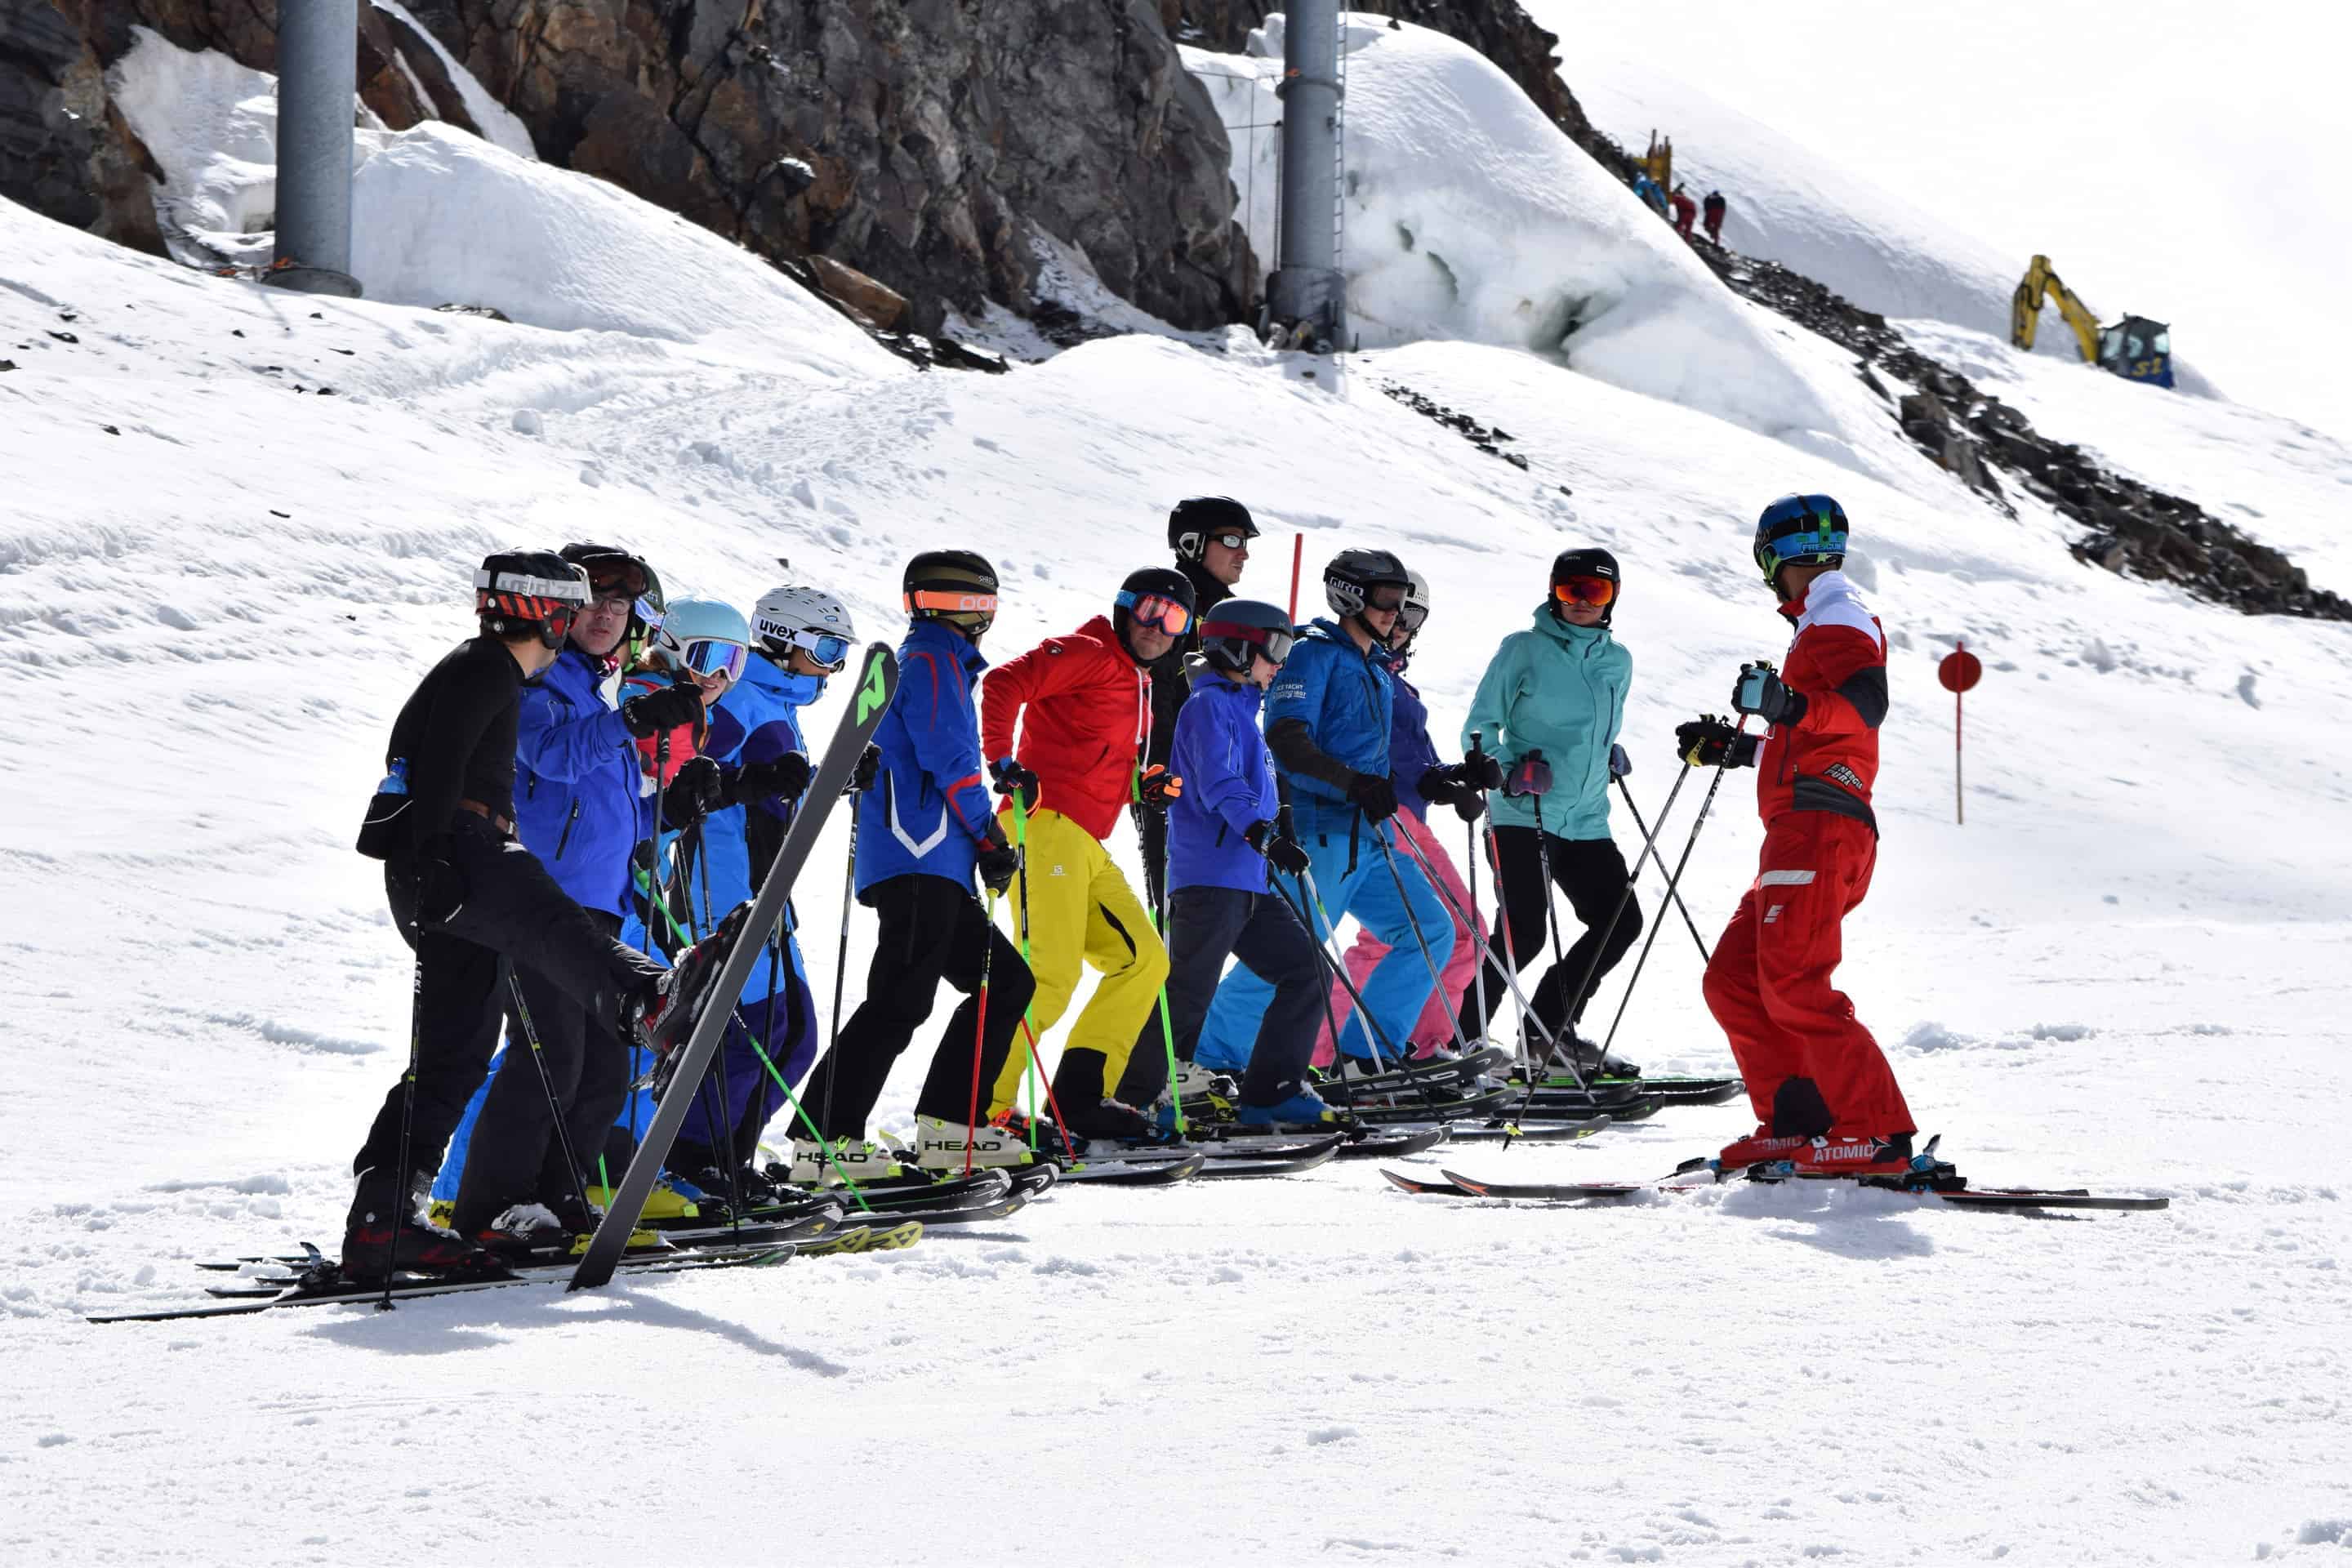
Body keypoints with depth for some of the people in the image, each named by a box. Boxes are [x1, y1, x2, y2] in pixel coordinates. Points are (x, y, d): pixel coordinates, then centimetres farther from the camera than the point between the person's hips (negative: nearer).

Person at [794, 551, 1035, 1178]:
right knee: (900, 1001, -15)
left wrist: (980, 844, 20)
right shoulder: (930, 661, -5)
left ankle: (945, 1126, 10)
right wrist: (991, 840, -8)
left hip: (935, 868, 10)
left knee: (1006, 982, 12)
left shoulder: (930, 664, 25)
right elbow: (949, 760, -15)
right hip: (920, 864, -10)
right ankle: (822, 1138, -16)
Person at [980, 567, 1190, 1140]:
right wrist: (1004, 762, -22)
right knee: (1050, 975, -18)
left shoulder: (1137, 685, 26)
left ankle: (1081, 1097, 10)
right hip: (1048, 826, -10)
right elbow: (1003, 683, -16)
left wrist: (1142, 788, 17)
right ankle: (977, 1107, -16)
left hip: (1086, 846, 10)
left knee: (1144, 959, 10)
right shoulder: (1088, 654, -3)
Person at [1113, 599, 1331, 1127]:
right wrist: (1264, 835, -33)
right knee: (1185, 997, -12)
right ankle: (1126, 1098, -7)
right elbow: (1219, 785, -22)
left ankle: (1272, 1091, 7)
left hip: (1248, 884, 10)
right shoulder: (1210, 704, -7)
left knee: (1307, 972, 5)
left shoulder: (1239, 707, 23)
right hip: (1209, 877, -10)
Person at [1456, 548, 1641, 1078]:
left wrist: (1610, 754, 11)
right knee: (1523, 933, -16)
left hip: (1586, 821, 6)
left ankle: (1550, 1030, 15)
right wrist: (1509, 771, -18)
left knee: (1621, 922, 3)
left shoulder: (1617, 661, 15)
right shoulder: (1525, 650, -1)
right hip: (1523, 816, -6)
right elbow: (1479, 729, -1)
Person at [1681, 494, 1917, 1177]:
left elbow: (1865, 705, -20)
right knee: (1732, 979, 8)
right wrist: (1731, 748, 40)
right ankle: (1795, 1123, 4)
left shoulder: (1840, 616, 0)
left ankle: (1879, 1136, -21)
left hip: (1819, 824, -10)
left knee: (1792, 986, -17)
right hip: (1805, 832, 10)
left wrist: (1788, 705, -33)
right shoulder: (1821, 625, 30)